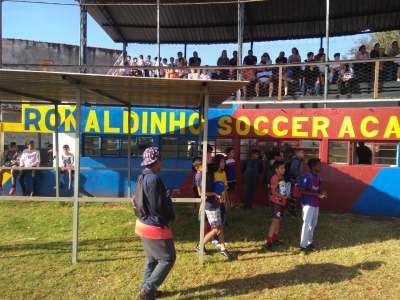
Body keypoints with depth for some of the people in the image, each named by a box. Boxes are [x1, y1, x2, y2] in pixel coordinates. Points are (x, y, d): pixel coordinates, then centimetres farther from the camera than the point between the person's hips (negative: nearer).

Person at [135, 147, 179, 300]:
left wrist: (168, 195, 15)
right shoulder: (154, 179, -24)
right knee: (168, 259, 5)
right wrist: (172, 216, -12)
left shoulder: (143, 177, 6)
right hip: (155, 227, -10)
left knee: (152, 259, 22)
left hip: (144, 224, 10)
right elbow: (157, 207, -27)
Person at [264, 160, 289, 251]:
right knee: (275, 220, -10)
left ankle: (275, 239, 28)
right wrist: (283, 197, -18)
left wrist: (287, 194, 3)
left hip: (281, 202, 9)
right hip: (276, 202, -9)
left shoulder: (282, 177, 10)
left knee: (279, 220, 15)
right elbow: (273, 191, -22)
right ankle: (268, 242, -5)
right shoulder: (274, 178, -18)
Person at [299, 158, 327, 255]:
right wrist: (317, 194, -23)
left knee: (313, 224, 14)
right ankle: (302, 246, -3)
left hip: (316, 204, 8)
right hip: (308, 204, -8)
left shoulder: (318, 177, 9)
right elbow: (302, 191, -20)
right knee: (307, 224, -9)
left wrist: (322, 193, -4)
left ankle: (309, 243, 27)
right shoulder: (307, 177, -17)